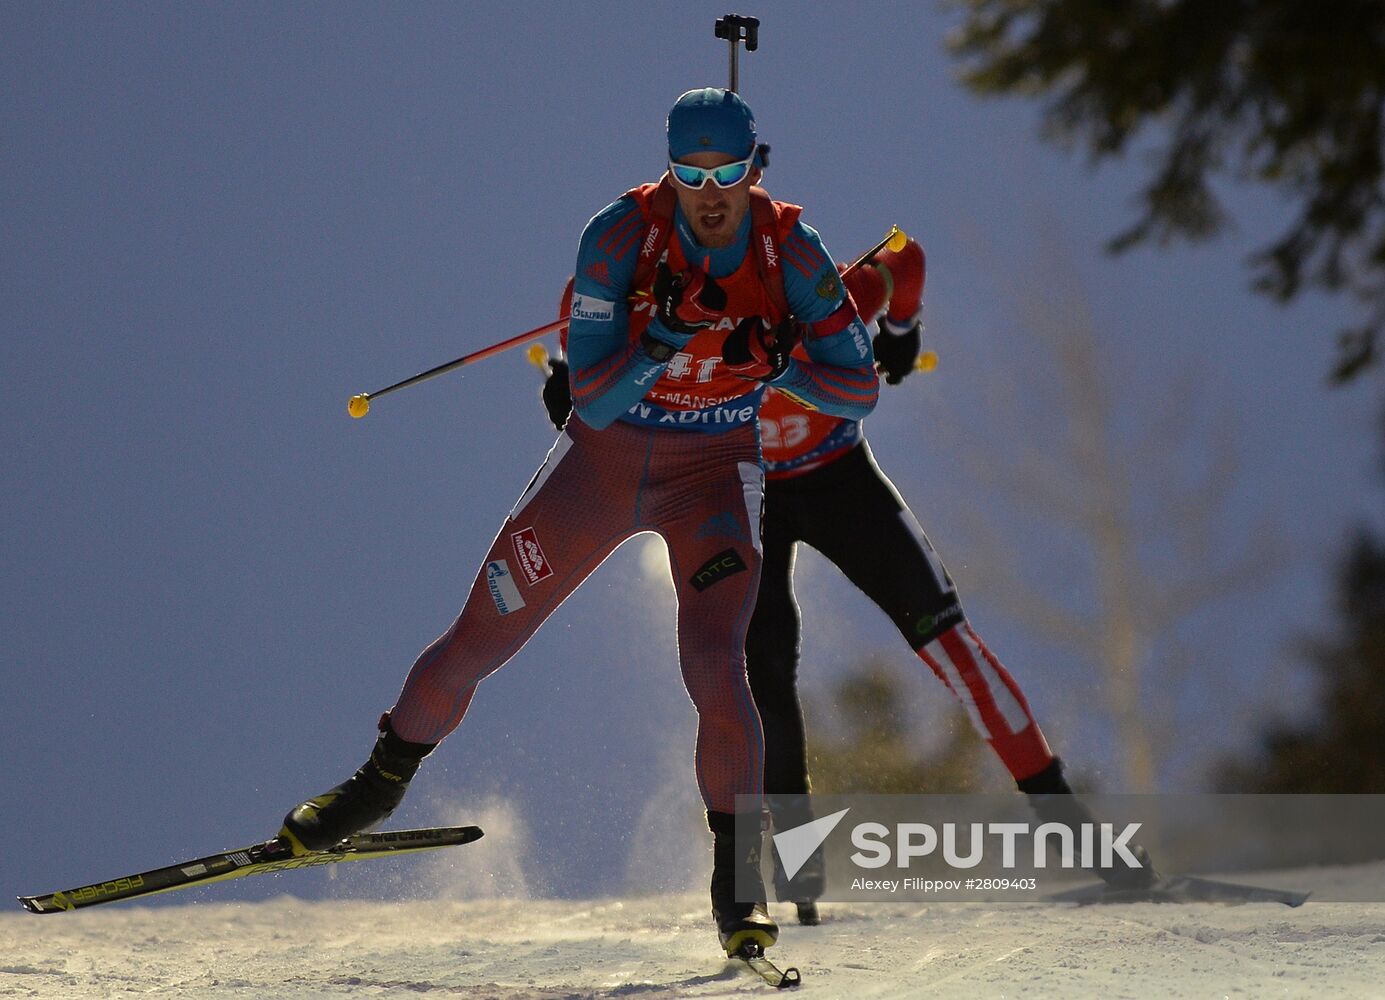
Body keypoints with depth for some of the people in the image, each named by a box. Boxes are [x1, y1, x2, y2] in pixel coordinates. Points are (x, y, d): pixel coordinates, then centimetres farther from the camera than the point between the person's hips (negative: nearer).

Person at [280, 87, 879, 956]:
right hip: (603, 459, 1)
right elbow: (592, 398, -22)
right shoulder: (623, 234, -19)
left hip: (712, 474, -1)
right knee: (479, 638, 7)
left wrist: (768, 363, -29)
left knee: (715, 665, -21)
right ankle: (385, 779, 33)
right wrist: (666, 340, -38)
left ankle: (739, 879, -11)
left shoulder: (792, 253, -16)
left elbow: (860, 391, -14)